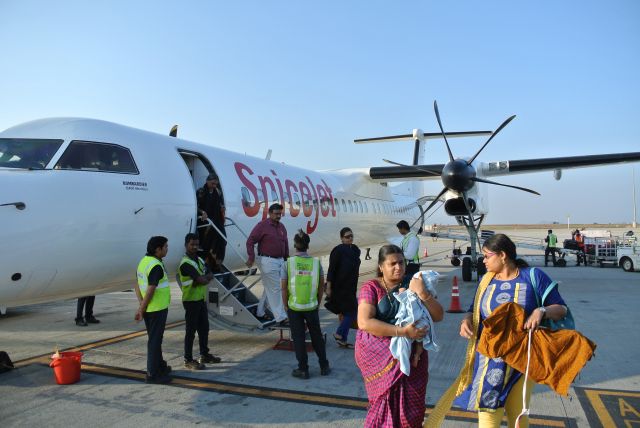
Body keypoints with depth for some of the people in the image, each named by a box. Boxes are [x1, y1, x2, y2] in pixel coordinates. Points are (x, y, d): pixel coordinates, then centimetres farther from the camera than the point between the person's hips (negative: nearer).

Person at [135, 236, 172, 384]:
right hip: (157, 309, -9)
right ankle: (153, 374, 9)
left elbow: (138, 286, 8)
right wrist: (142, 309, -16)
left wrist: (141, 304, 1)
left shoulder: (144, 261, 8)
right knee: (155, 341, 0)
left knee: (155, 338, 21)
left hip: (148, 309, 9)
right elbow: (150, 291, -25)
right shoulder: (156, 266, -22)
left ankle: (160, 366, 36)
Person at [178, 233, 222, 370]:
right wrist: (206, 277, -5)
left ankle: (204, 355, 28)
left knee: (204, 328, 16)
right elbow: (202, 280, -26)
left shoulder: (200, 260, 10)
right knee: (191, 331, 0)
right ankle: (188, 360, 10)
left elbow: (210, 275, 2)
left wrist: (204, 278, -17)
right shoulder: (185, 263, -19)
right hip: (191, 301, -9)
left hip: (202, 299, 9)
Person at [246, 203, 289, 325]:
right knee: (275, 289, -4)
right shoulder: (262, 225, -10)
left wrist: (286, 259, 17)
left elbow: (285, 244, 18)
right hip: (267, 261, -8)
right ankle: (281, 318, 2)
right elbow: (250, 241, -12)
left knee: (269, 289, 15)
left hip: (280, 261, 8)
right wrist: (251, 258, -17)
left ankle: (260, 313, 29)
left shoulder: (281, 227, 11)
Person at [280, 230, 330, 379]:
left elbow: (284, 287, -8)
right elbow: (321, 285, 1)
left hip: (294, 307, -2)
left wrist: (285, 305, 5)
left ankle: (303, 369, 18)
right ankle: (324, 367, 26)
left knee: (298, 338, 10)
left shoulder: (288, 263, -10)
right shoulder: (316, 262, -5)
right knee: (317, 336, 17)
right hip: (311, 306, 2)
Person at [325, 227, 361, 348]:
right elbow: (331, 270, -14)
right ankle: (339, 334, 7)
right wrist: (328, 287, -17)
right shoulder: (338, 251, -14)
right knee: (352, 311, -8)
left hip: (351, 287, 8)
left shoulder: (355, 250, 9)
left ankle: (342, 339, 21)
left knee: (347, 313, 11)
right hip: (340, 288, -8)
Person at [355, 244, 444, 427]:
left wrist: (422, 293, -18)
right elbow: (364, 322, -18)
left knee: (410, 404, -1)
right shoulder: (371, 287, -6)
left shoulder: (412, 285, 4)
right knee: (391, 399, -13)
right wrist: (403, 331, -23)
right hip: (377, 353, -3)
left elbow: (438, 316, -1)